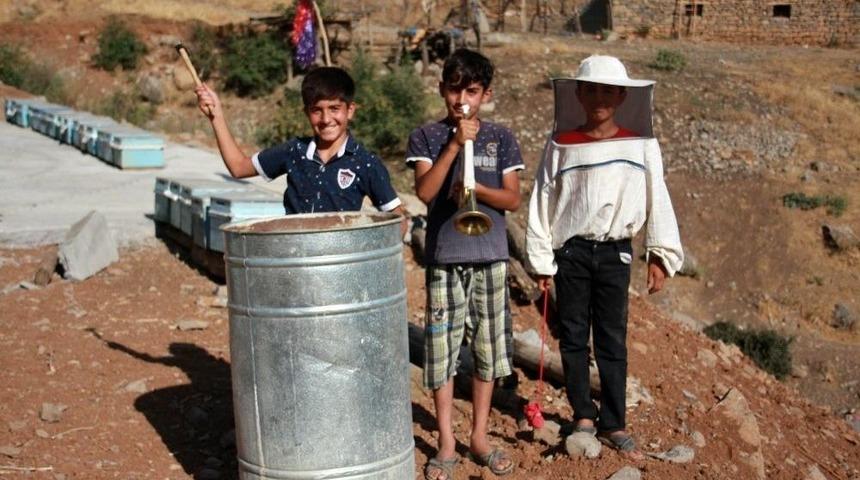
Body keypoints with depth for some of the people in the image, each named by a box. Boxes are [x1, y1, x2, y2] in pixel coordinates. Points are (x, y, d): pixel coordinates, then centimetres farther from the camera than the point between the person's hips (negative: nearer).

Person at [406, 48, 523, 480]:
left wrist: (476, 188, -16)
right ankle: (446, 444, 14)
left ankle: (479, 437, 24)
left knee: (488, 349, 9)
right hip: (444, 257, -2)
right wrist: (455, 143, -16)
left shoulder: (500, 138, 7)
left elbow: (513, 199, 1)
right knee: (441, 351, 2)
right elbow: (424, 191, -11)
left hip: (490, 257, 2)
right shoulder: (426, 137, 3)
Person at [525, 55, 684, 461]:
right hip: (571, 251, 0)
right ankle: (583, 416, 22)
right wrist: (541, 259, 2)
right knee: (573, 336, 8)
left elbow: (657, 201, 3)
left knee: (613, 340, 6)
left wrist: (660, 255, 0)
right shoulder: (561, 145, -1)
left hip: (615, 253, 0)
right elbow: (542, 202, 2)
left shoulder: (641, 146, 0)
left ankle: (613, 425, 14)